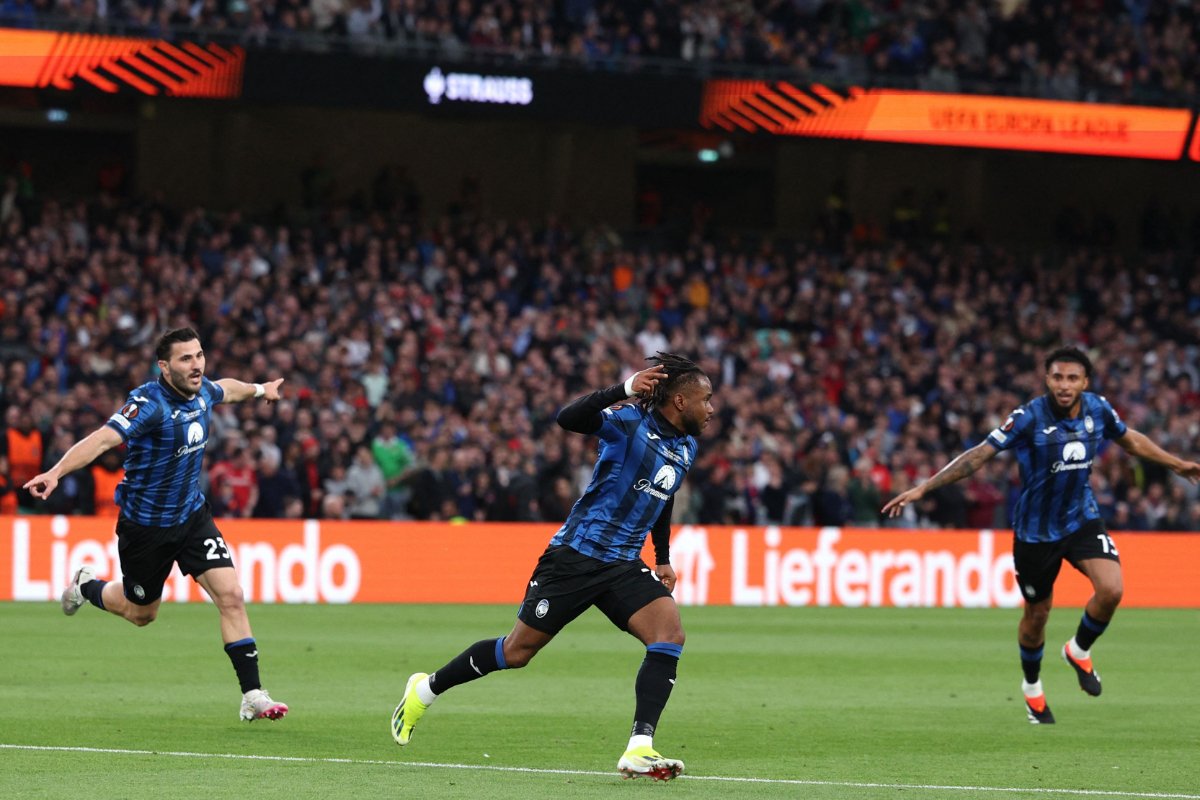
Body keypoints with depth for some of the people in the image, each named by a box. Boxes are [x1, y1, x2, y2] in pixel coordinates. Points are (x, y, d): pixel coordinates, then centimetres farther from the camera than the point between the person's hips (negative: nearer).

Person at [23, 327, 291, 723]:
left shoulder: (203, 391, -3)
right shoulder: (150, 402, -27)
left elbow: (225, 389, 23)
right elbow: (103, 438, -40)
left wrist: (259, 389, 44)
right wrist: (55, 472, -54)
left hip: (192, 514, 5)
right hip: (145, 523, -5)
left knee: (230, 595, -11)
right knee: (140, 613, 14)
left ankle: (253, 696, -7)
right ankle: (85, 585, 47)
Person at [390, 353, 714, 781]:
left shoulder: (686, 448, 10)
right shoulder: (630, 422, -14)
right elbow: (568, 418, -32)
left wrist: (663, 559, 24)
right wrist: (625, 389, -43)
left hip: (623, 567, 6)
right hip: (576, 554, -6)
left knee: (670, 633, -20)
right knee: (517, 651, 3)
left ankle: (639, 750, -23)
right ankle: (425, 689, 27)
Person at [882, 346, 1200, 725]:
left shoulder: (1098, 409, -9)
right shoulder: (1029, 418, -23)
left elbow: (1130, 440, 13)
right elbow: (979, 455, -22)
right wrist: (922, 488, -27)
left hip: (1082, 519, 3)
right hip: (1036, 529, -3)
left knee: (1111, 589, -19)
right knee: (1037, 613, 10)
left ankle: (1079, 651, 12)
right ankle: (1032, 687, 39)